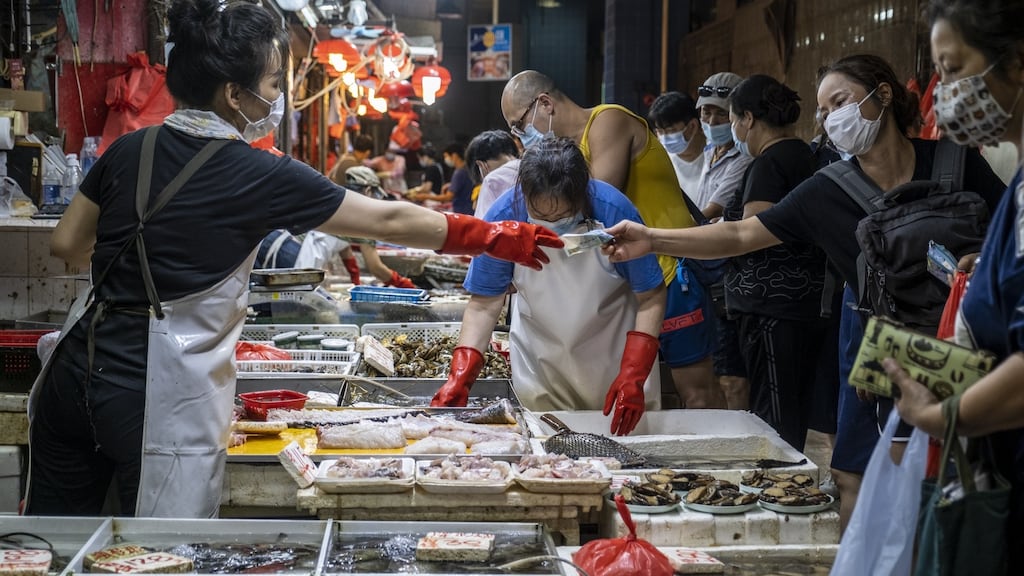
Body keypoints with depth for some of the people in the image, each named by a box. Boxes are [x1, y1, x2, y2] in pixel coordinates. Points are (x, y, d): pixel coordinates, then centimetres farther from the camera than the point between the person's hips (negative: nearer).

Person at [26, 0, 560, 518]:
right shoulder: (261, 176, -9)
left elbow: (66, 244, 13)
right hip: (161, 392, -6)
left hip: (76, 367, 6)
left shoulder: (130, 149, 5)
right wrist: (497, 236, 7)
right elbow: (390, 222, -3)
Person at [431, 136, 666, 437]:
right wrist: (460, 376, -27)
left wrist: (633, 376, -27)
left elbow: (651, 298, -18)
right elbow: (484, 304, -15)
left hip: (613, 352, -1)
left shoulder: (614, 211, -27)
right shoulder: (503, 217, -23)